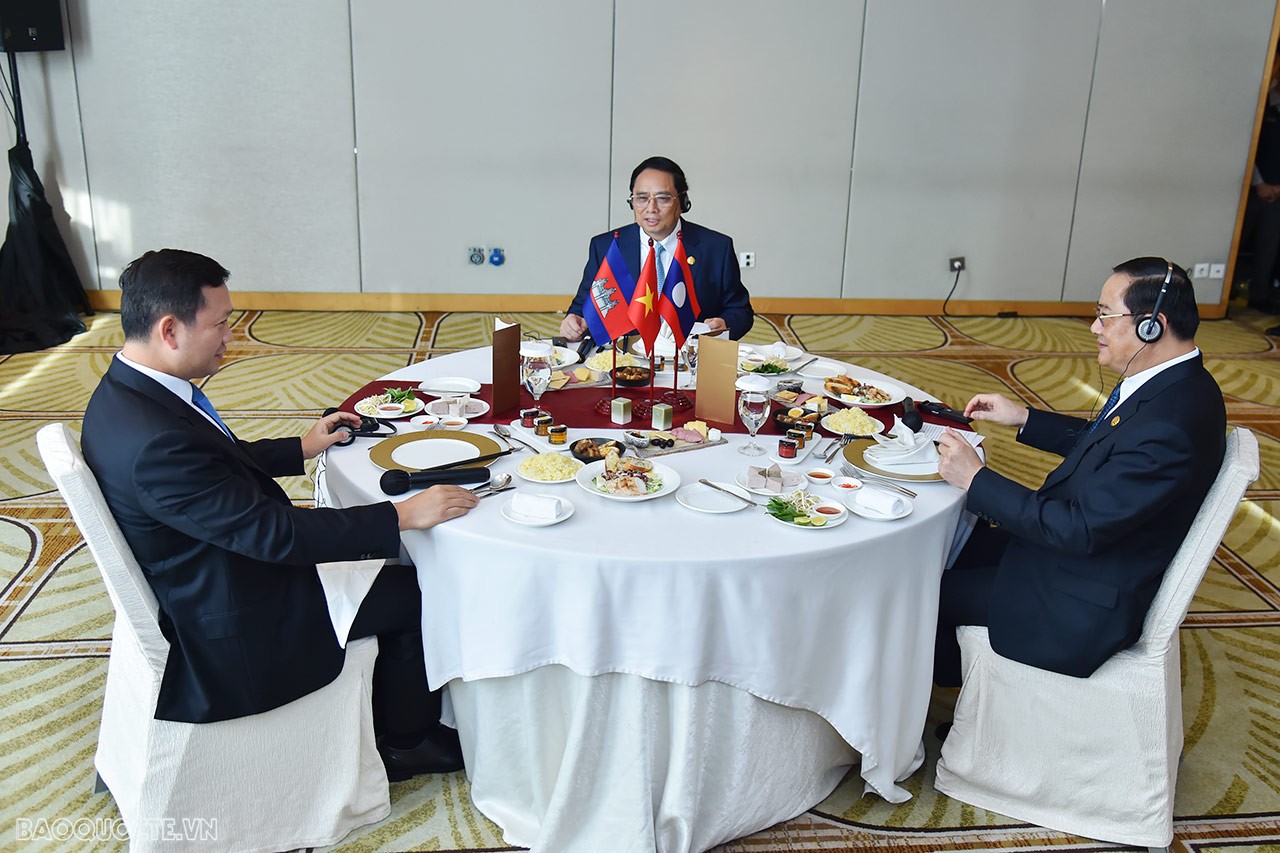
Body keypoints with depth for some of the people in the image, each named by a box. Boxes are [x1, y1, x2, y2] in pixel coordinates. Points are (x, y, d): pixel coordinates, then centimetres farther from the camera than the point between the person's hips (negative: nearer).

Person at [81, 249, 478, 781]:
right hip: (233, 629, -10)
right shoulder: (156, 443, -34)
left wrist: (302, 448, 22)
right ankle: (408, 743, 20)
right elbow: (274, 534, -31)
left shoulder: (126, 392, -3)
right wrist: (402, 516, -27)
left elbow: (221, 460, 15)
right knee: (417, 593, -2)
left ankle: (398, 722, 30)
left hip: (213, 574, 10)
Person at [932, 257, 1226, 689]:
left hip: (1082, 609, -10)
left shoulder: (1168, 425, -34)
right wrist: (1024, 418, 10)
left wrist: (976, 479, -25)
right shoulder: (1171, 384, -2)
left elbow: (1080, 530, -30)